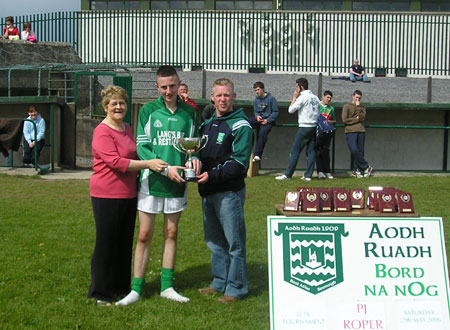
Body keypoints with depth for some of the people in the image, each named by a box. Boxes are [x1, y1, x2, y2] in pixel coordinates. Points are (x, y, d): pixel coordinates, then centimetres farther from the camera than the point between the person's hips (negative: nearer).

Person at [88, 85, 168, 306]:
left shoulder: (127, 129, 14)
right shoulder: (102, 132, -13)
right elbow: (115, 162, -24)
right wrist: (147, 164, -26)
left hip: (128, 194, 8)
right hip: (107, 196, -8)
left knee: (125, 242, 14)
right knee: (106, 244, 0)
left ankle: (121, 287, 27)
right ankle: (100, 293, 12)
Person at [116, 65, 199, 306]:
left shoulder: (188, 113, 6)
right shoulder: (148, 111, -1)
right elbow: (142, 147, -6)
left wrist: (194, 158, -12)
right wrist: (165, 168, -18)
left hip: (177, 183, 2)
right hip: (151, 181, -2)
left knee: (171, 234, 10)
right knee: (145, 235, 2)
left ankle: (167, 286, 20)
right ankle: (136, 289, 10)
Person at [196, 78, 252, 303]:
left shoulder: (240, 126, -8)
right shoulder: (207, 123, 16)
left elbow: (239, 163, -15)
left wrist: (212, 175, -20)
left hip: (229, 193, -8)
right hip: (208, 192, 8)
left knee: (234, 242, -2)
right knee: (214, 241, 15)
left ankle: (236, 288, 6)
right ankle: (220, 282, 27)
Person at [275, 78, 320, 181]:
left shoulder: (302, 97, -11)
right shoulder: (315, 98, 11)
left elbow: (291, 110, -6)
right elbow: (319, 113, 11)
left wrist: (294, 97, 1)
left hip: (304, 127, -7)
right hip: (314, 127, 7)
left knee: (295, 151, -3)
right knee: (310, 151, 7)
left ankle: (287, 174, -2)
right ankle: (308, 175, 6)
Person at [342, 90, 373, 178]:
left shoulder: (362, 108, 20)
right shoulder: (347, 106, 9)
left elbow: (363, 118, 1)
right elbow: (344, 120, -3)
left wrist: (358, 107, -1)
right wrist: (356, 119, 0)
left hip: (361, 131, 4)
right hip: (350, 132, -4)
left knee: (360, 152, -2)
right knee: (354, 150, -17)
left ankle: (356, 170, 4)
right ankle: (366, 167, -7)